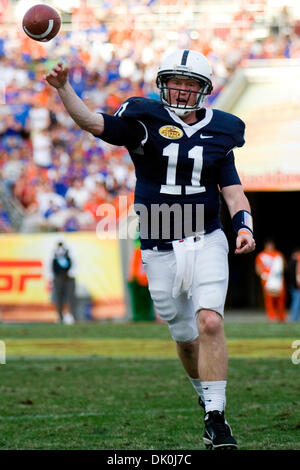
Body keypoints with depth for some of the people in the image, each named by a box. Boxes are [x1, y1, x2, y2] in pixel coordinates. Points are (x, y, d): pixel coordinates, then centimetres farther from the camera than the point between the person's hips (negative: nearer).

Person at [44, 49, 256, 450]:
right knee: (185, 336, 9)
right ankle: (207, 396, 35)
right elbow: (91, 122, -15)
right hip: (160, 248, 0)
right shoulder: (145, 122, -2)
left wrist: (244, 227, -12)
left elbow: (232, 190, 6)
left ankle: (216, 418, -13)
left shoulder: (218, 132, 5)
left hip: (207, 241, 0)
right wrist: (63, 88, -31)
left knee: (210, 323, -17)